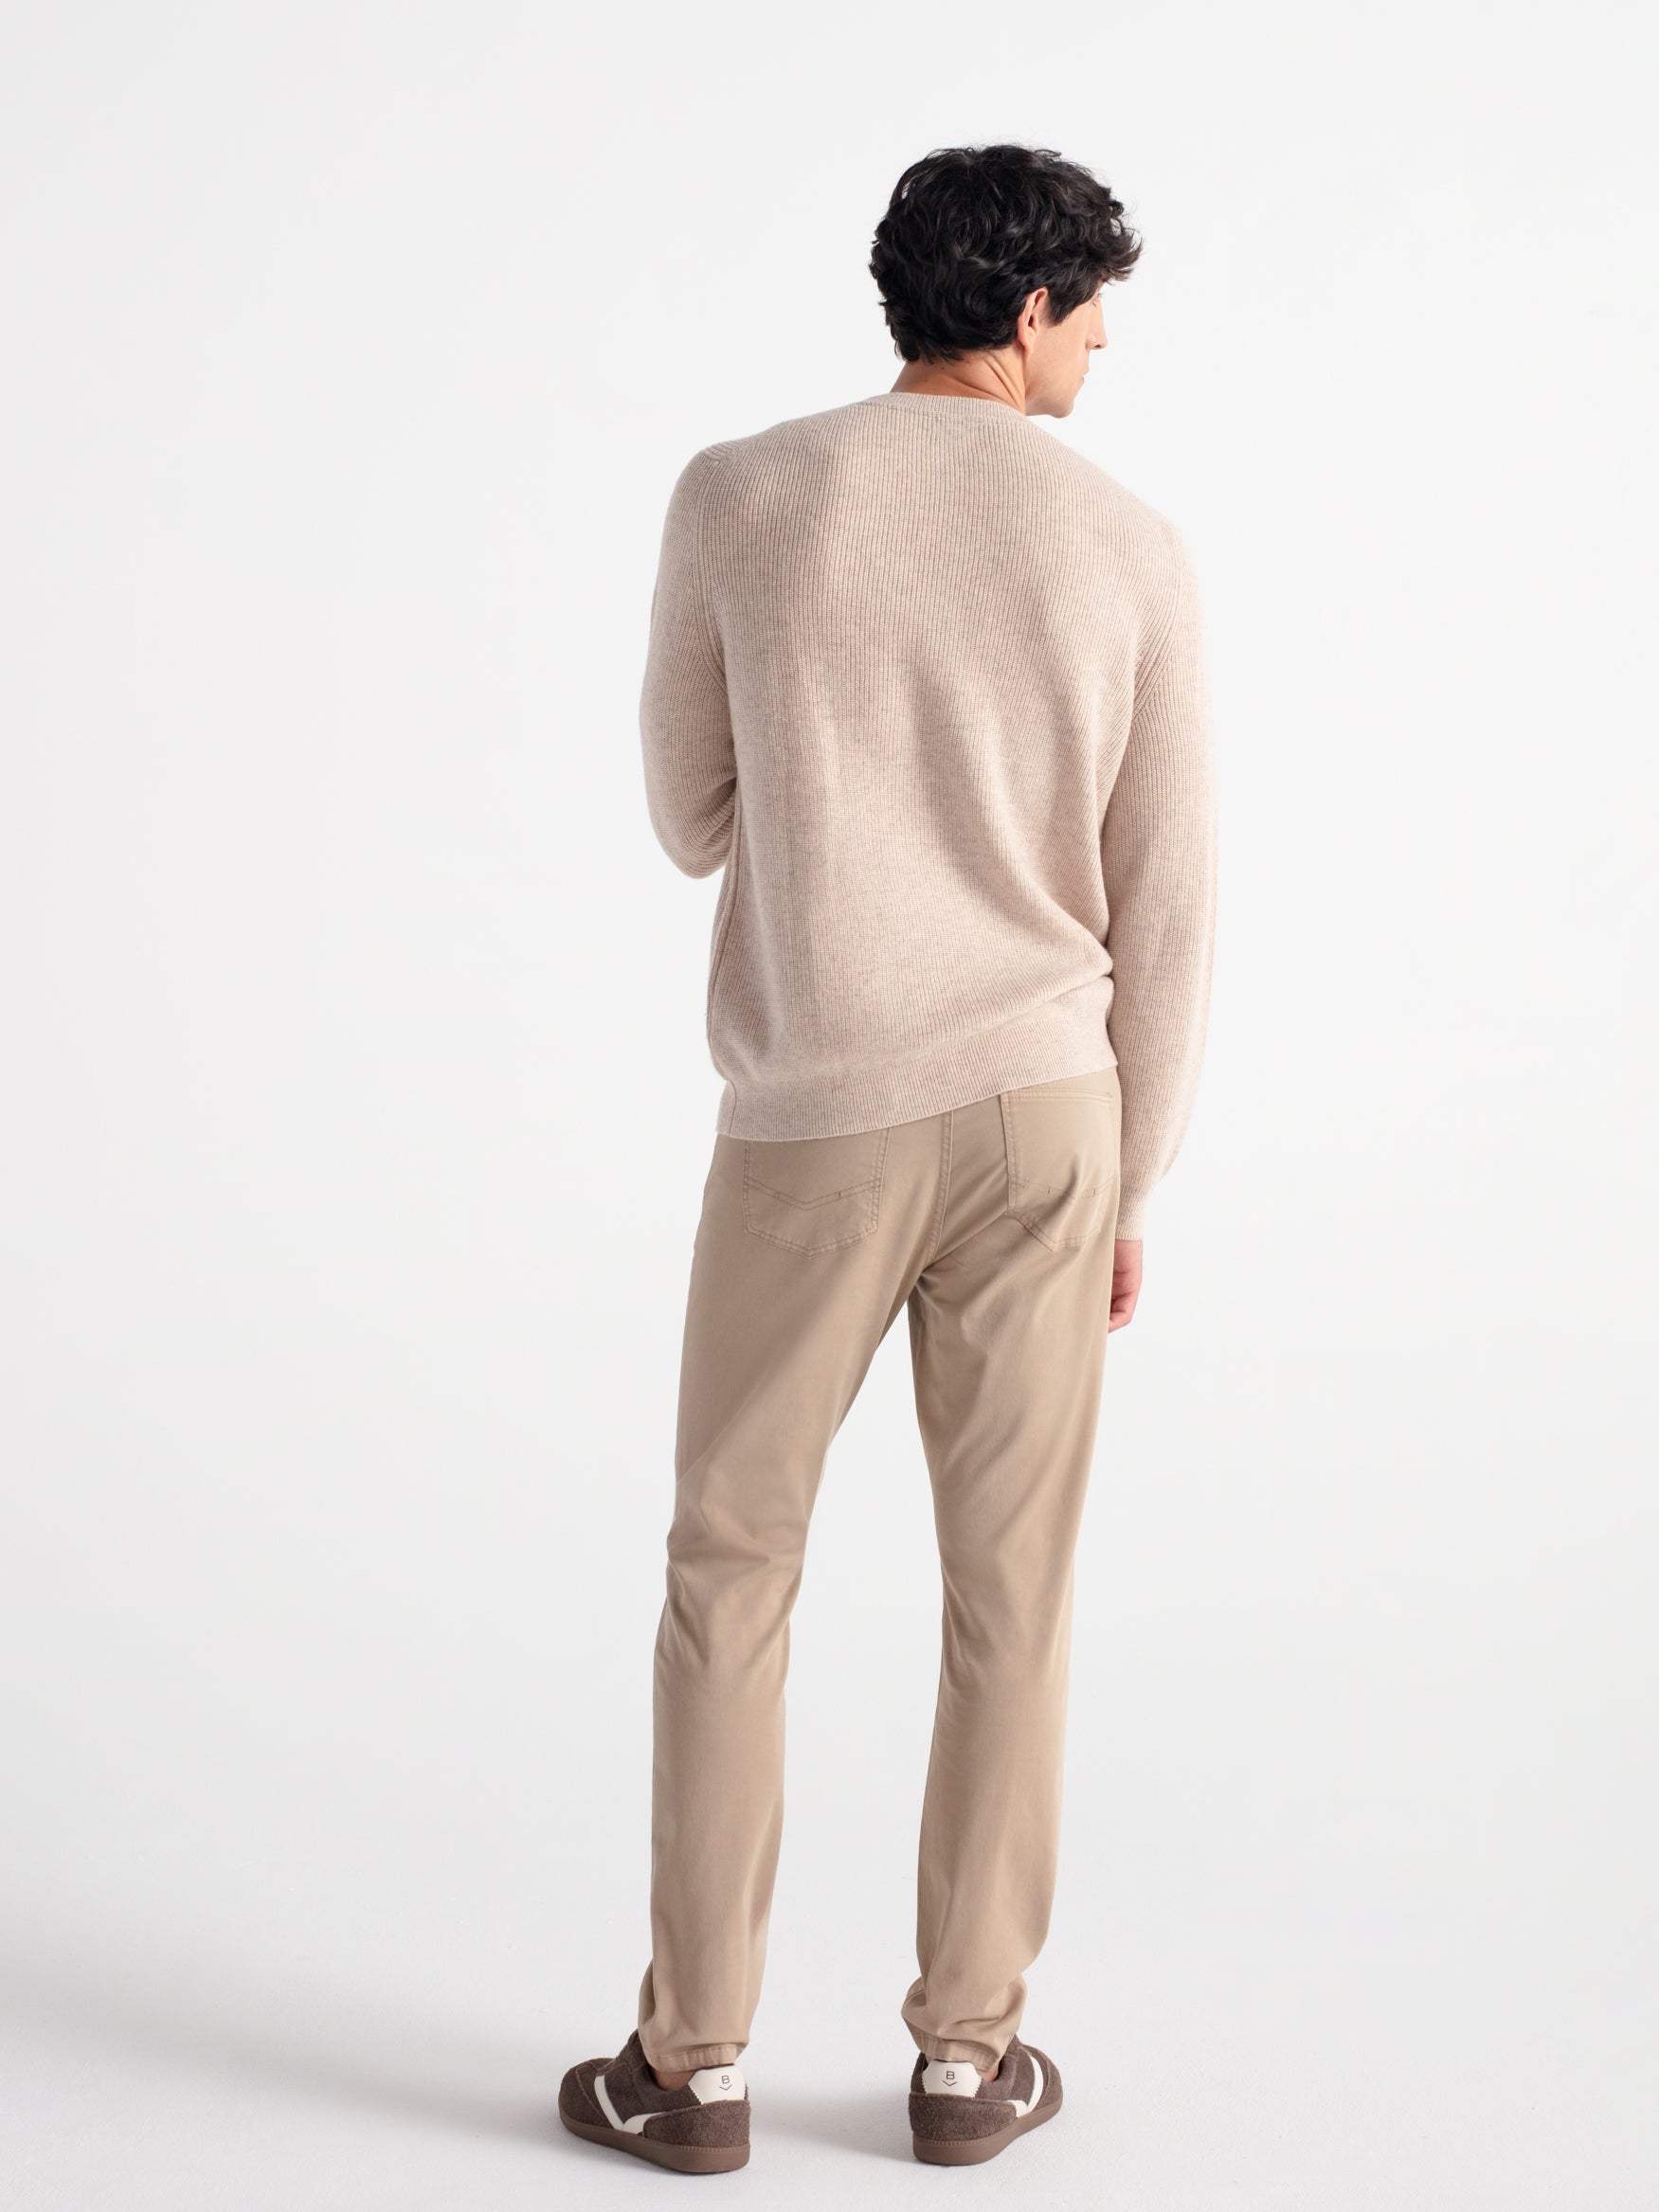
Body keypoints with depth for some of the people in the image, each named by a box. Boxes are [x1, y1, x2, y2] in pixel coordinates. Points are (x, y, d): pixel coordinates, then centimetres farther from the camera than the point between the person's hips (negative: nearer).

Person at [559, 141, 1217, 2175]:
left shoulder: (736, 502, -4)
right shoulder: (1133, 555, -1)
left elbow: (695, 822, 5)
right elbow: (1165, 908, 1)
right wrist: (1126, 1193, 10)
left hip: (806, 1127, -1)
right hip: (1040, 1104, 1)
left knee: (728, 1572, 12)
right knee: (1009, 1589, 11)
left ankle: (690, 2058, 16)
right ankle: (967, 2048, 20)